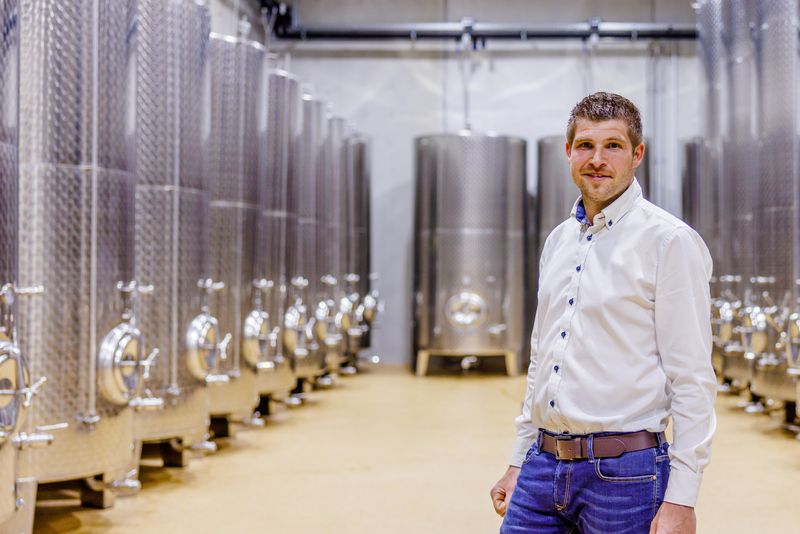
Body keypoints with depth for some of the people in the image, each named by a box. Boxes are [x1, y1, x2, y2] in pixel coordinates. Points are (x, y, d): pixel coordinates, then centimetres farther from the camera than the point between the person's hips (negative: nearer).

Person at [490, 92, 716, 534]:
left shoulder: (669, 241, -8)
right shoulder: (558, 241, 12)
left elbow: (693, 378, -12)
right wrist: (518, 462, 16)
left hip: (624, 472, -5)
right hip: (543, 465, 6)